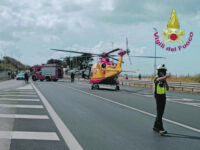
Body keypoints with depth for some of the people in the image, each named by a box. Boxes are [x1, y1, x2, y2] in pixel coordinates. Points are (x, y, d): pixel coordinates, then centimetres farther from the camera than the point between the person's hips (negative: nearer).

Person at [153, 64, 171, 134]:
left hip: (163, 97, 8)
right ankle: (160, 129, -16)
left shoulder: (164, 80, 12)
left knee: (160, 113, 12)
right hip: (158, 97, -8)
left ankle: (155, 126, 24)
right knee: (159, 113, -12)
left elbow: (167, 89, 6)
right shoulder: (156, 78, -14)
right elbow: (160, 79, -40)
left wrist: (165, 82, -8)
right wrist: (166, 76, -60)